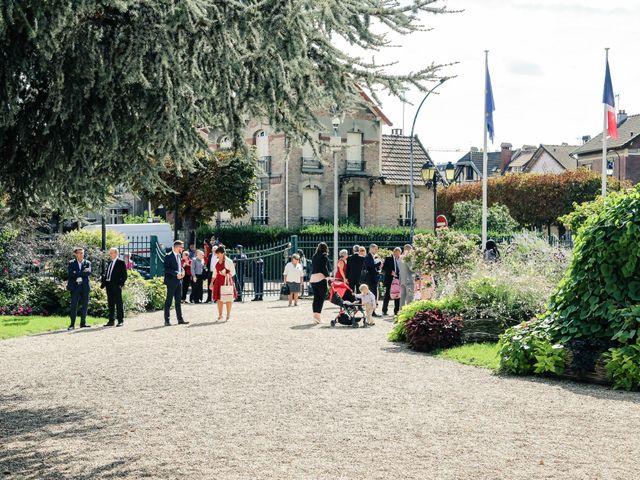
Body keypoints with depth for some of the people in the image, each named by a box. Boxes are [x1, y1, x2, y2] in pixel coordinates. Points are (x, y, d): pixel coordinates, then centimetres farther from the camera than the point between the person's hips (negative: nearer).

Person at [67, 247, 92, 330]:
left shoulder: (87, 263, 10)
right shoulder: (71, 263, 6)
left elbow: (88, 273, -7)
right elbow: (70, 274, -10)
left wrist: (77, 273, -12)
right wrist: (82, 272, -13)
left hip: (85, 287, 2)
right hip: (75, 287, -2)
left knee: (85, 305, 4)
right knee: (74, 306, -5)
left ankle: (83, 323, 12)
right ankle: (72, 324, -4)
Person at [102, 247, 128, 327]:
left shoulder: (121, 263, -2)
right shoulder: (109, 263, 19)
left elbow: (124, 275, -6)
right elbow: (106, 274, 20)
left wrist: (121, 284, -15)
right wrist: (104, 283, 7)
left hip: (116, 286, -7)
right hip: (109, 286, 7)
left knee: (119, 303, -4)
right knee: (110, 304, 9)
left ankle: (120, 321, -1)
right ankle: (111, 321, 14)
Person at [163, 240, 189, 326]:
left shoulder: (179, 255, 13)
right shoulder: (168, 256, -11)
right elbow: (167, 269, -17)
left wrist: (182, 271, 1)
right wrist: (176, 273, -23)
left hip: (179, 281, 8)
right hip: (171, 281, -8)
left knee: (178, 301, 12)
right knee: (168, 301, -3)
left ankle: (180, 319, 17)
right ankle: (166, 320, -1)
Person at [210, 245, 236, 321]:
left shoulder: (228, 261, -4)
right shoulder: (216, 262, 12)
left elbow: (233, 272, -4)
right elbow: (214, 273, 17)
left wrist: (226, 275, -20)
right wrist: (212, 283, 13)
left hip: (227, 281, -5)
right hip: (218, 281, 5)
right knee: (219, 298, 3)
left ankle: (228, 315, 7)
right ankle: (220, 315, 11)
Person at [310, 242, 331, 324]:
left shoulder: (314, 256, 15)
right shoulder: (324, 256, -2)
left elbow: (312, 267, 15)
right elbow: (324, 267, -12)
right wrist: (328, 276, -14)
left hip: (312, 278, 6)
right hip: (321, 278, -6)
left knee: (316, 297, 8)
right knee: (322, 296, -2)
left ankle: (315, 313, 1)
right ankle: (318, 314, -12)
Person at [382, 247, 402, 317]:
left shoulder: (400, 259, 8)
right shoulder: (388, 259, 1)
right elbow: (383, 269, -3)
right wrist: (390, 272, -16)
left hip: (398, 279, 2)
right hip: (389, 280, -2)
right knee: (387, 295, 2)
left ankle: (396, 311, 9)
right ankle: (384, 311, 9)